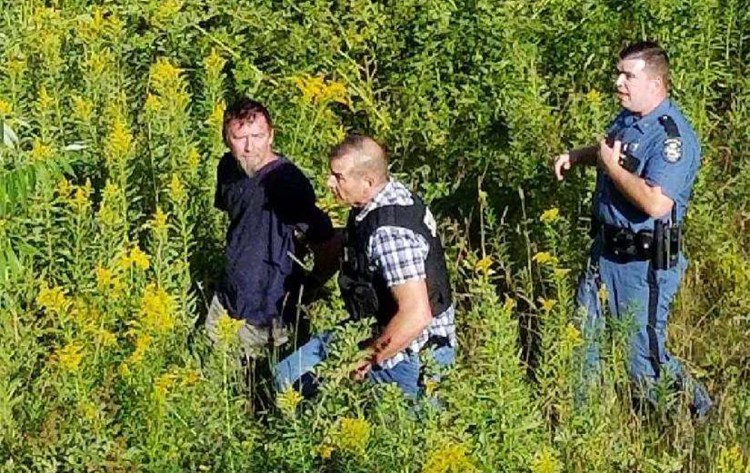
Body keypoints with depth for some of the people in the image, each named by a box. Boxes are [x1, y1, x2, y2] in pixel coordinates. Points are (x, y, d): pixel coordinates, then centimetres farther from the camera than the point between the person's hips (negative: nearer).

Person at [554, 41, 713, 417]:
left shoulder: (672, 136, -24)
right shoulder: (627, 118, 4)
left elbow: (656, 204, -36)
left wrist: (612, 166, -24)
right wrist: (576, 157, 9)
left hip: (645, 263, -9)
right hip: (606, 250, 9)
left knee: (644, 357, 1)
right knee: (582, 337, 20)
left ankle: (698, 412, 23)